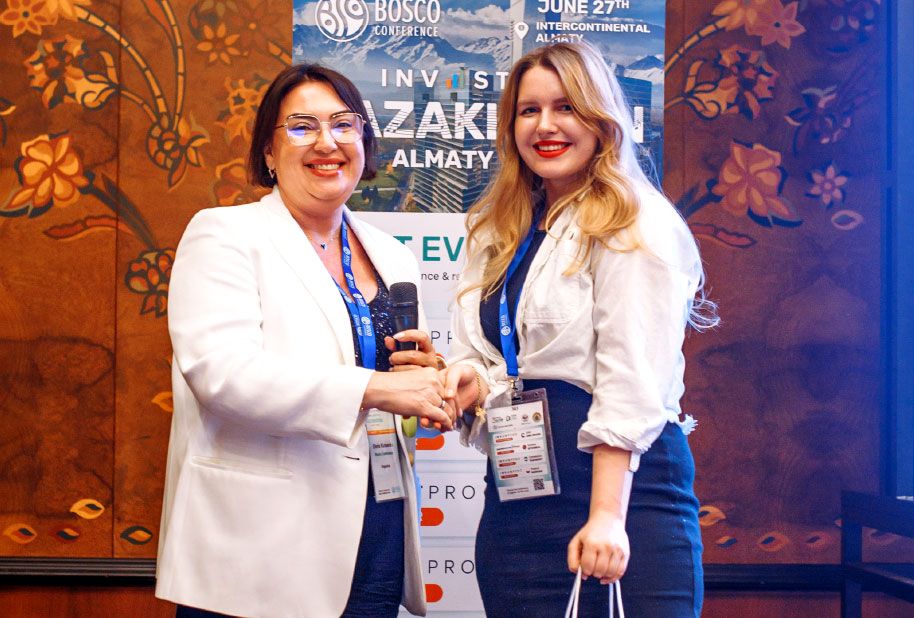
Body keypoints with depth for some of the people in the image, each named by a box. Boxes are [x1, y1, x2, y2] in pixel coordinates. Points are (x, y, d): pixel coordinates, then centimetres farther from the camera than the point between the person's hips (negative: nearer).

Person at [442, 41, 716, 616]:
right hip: (516, 496, 6)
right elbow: (478, 353, 18)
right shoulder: (500, 231, 15)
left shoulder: (635, 226, -7)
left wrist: (608, 515, -21)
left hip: (620, 482, -6)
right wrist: (470, 382, -6)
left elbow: (632, 385, -15)